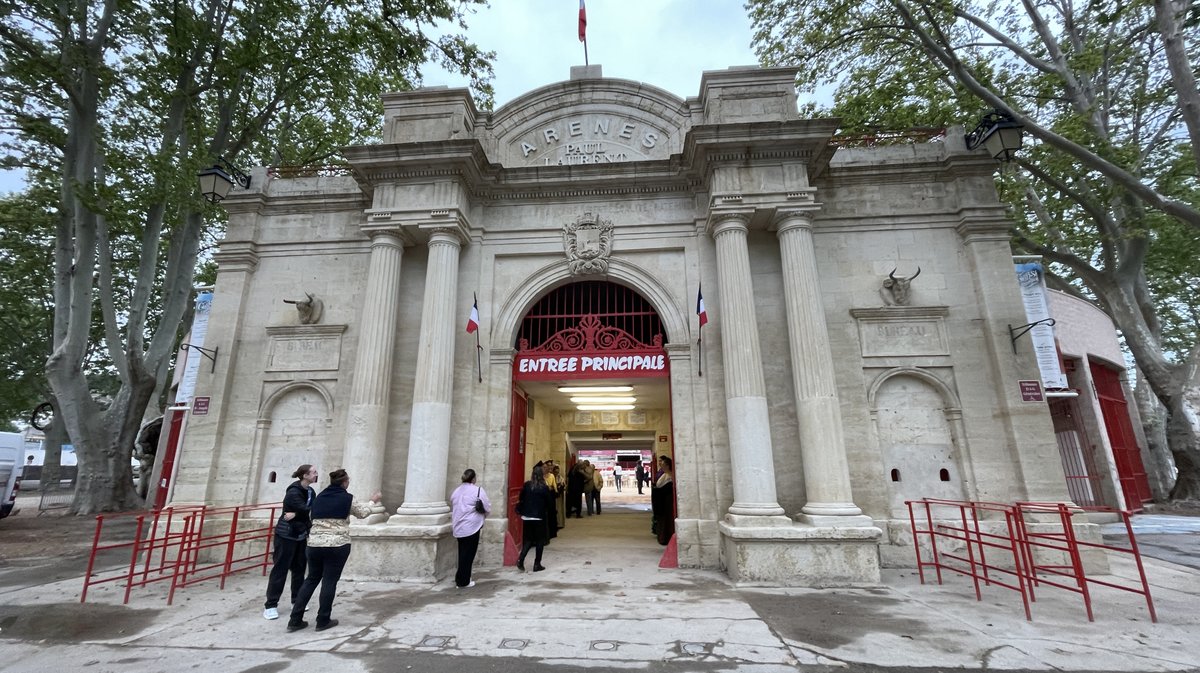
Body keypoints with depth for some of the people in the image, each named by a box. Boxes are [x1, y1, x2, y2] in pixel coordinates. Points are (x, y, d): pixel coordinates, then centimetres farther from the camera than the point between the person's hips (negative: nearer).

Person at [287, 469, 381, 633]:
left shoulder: (319, 497, 8)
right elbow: (363, 513, 10)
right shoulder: (347, 498, -4)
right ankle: (323, 621, 12)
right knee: (329, 581, 4)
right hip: (337, 545, -5)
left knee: (311, 579, 17)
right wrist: (373, 502, 27)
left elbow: (312, 517, 21)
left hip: (314, 544, 5)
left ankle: (295, 620, 17)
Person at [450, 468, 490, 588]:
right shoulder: (478, 491, -10)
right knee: (468, 554, 3)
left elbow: (452, 509, 15)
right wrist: (481, 516, 13)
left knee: (462, 553, 17)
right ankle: (463, 582, 8)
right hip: (471, 527, -6)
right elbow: (487, 508, -7)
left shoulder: (456, 491, 8)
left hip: (458, 528, 6)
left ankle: (460, 579, 25)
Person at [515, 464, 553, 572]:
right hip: (540, 517, -3)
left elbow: (521, 499, 5)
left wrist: (519, 510, 18)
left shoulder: (526, 485, -2)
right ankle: (537, 564, 11)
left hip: (527, 517, 3)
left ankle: (520, 559, -5)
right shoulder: (544, 488, -9)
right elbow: (548, 503, -4)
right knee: (540, 541, 9)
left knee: (528, 539, 14)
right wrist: (548, 517, 8)